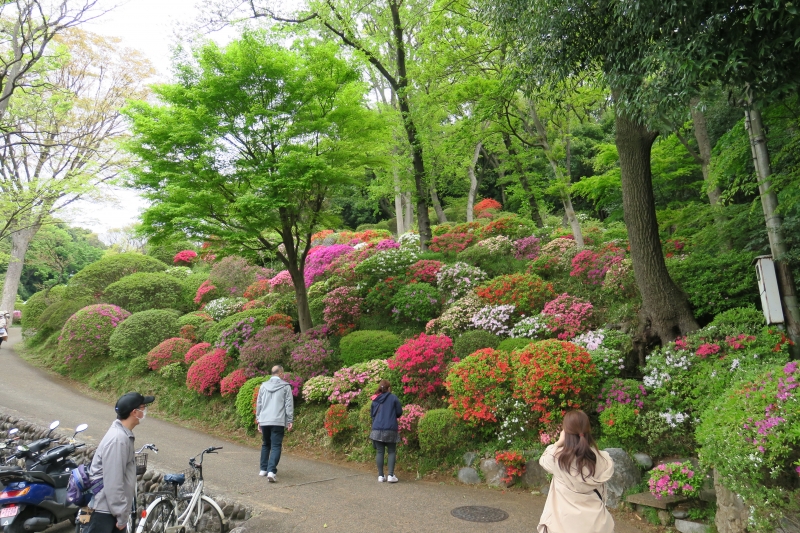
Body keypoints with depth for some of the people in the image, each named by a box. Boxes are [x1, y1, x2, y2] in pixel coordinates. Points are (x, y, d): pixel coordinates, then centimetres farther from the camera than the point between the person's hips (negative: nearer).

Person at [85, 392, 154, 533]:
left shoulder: (124, 434, 7)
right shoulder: (117, 439, -25)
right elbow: (112, 483, -25)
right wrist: (122, 516, -18)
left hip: (113, 506, 10)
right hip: (105, 508, -10)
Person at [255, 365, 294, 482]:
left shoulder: (264, 385, 8)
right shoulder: (286, 386, -1)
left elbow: (258, 403, 11)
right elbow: (289, 405, -3)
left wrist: (258, 420, 18)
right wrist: (289, 421, 2)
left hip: (264, 421, 4)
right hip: (278, 421, -4)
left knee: (265, 445, 19)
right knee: (276, 446, -2)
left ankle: (263, 469, 23)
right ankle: (271, 471, -15)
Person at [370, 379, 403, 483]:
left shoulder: (375, 400, 8)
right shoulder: (393, 398, -1)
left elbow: (372, 414, 15)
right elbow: (399, 412, 3)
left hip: (377, 429, 3)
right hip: (391, 429, -2)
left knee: (380, 452, 6)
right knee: (392, 452, 6)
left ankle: (380, 476, 6)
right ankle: (391, 475, -1)